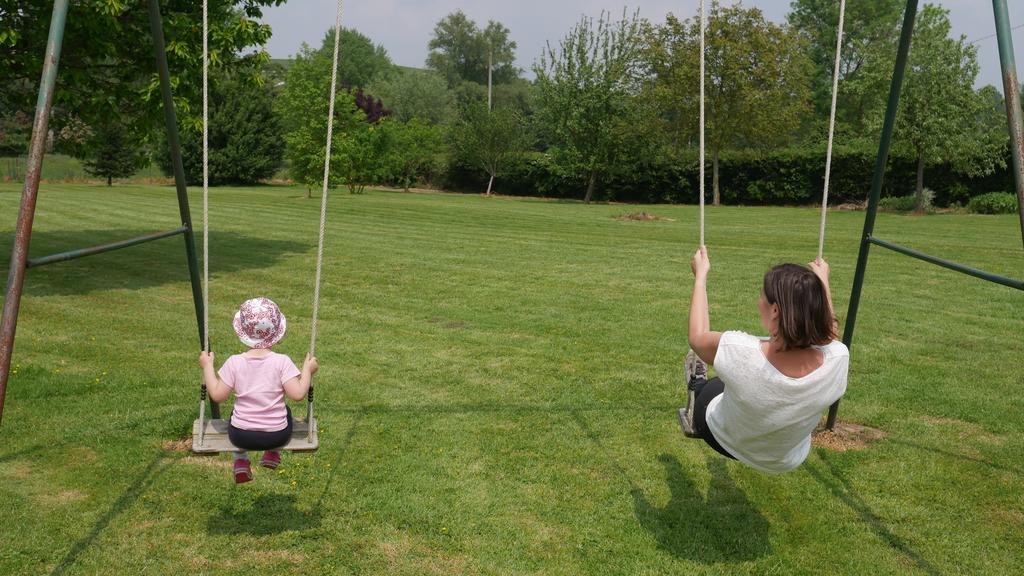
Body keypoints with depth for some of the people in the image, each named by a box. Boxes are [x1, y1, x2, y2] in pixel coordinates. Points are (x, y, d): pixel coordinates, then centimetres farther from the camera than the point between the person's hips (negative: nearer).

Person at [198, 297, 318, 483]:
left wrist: (207, 366, 7)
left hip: (241, 435, 1)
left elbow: (217, 395, -3)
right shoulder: (282, 362, -13)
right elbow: (298, 393, -18)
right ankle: (273, 453, 31)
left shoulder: (235, 363, -9)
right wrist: (307, 369, -3)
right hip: (277, 435, -1)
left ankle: (240, 460, 26)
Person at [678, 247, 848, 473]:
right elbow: (829, 333, -5)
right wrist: (823, 283, 8)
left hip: (727, 443, -3)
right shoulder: (838, 360, -32)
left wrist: (701, 275, -7)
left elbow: (698, 337, -17)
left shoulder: (743, 352, -41)